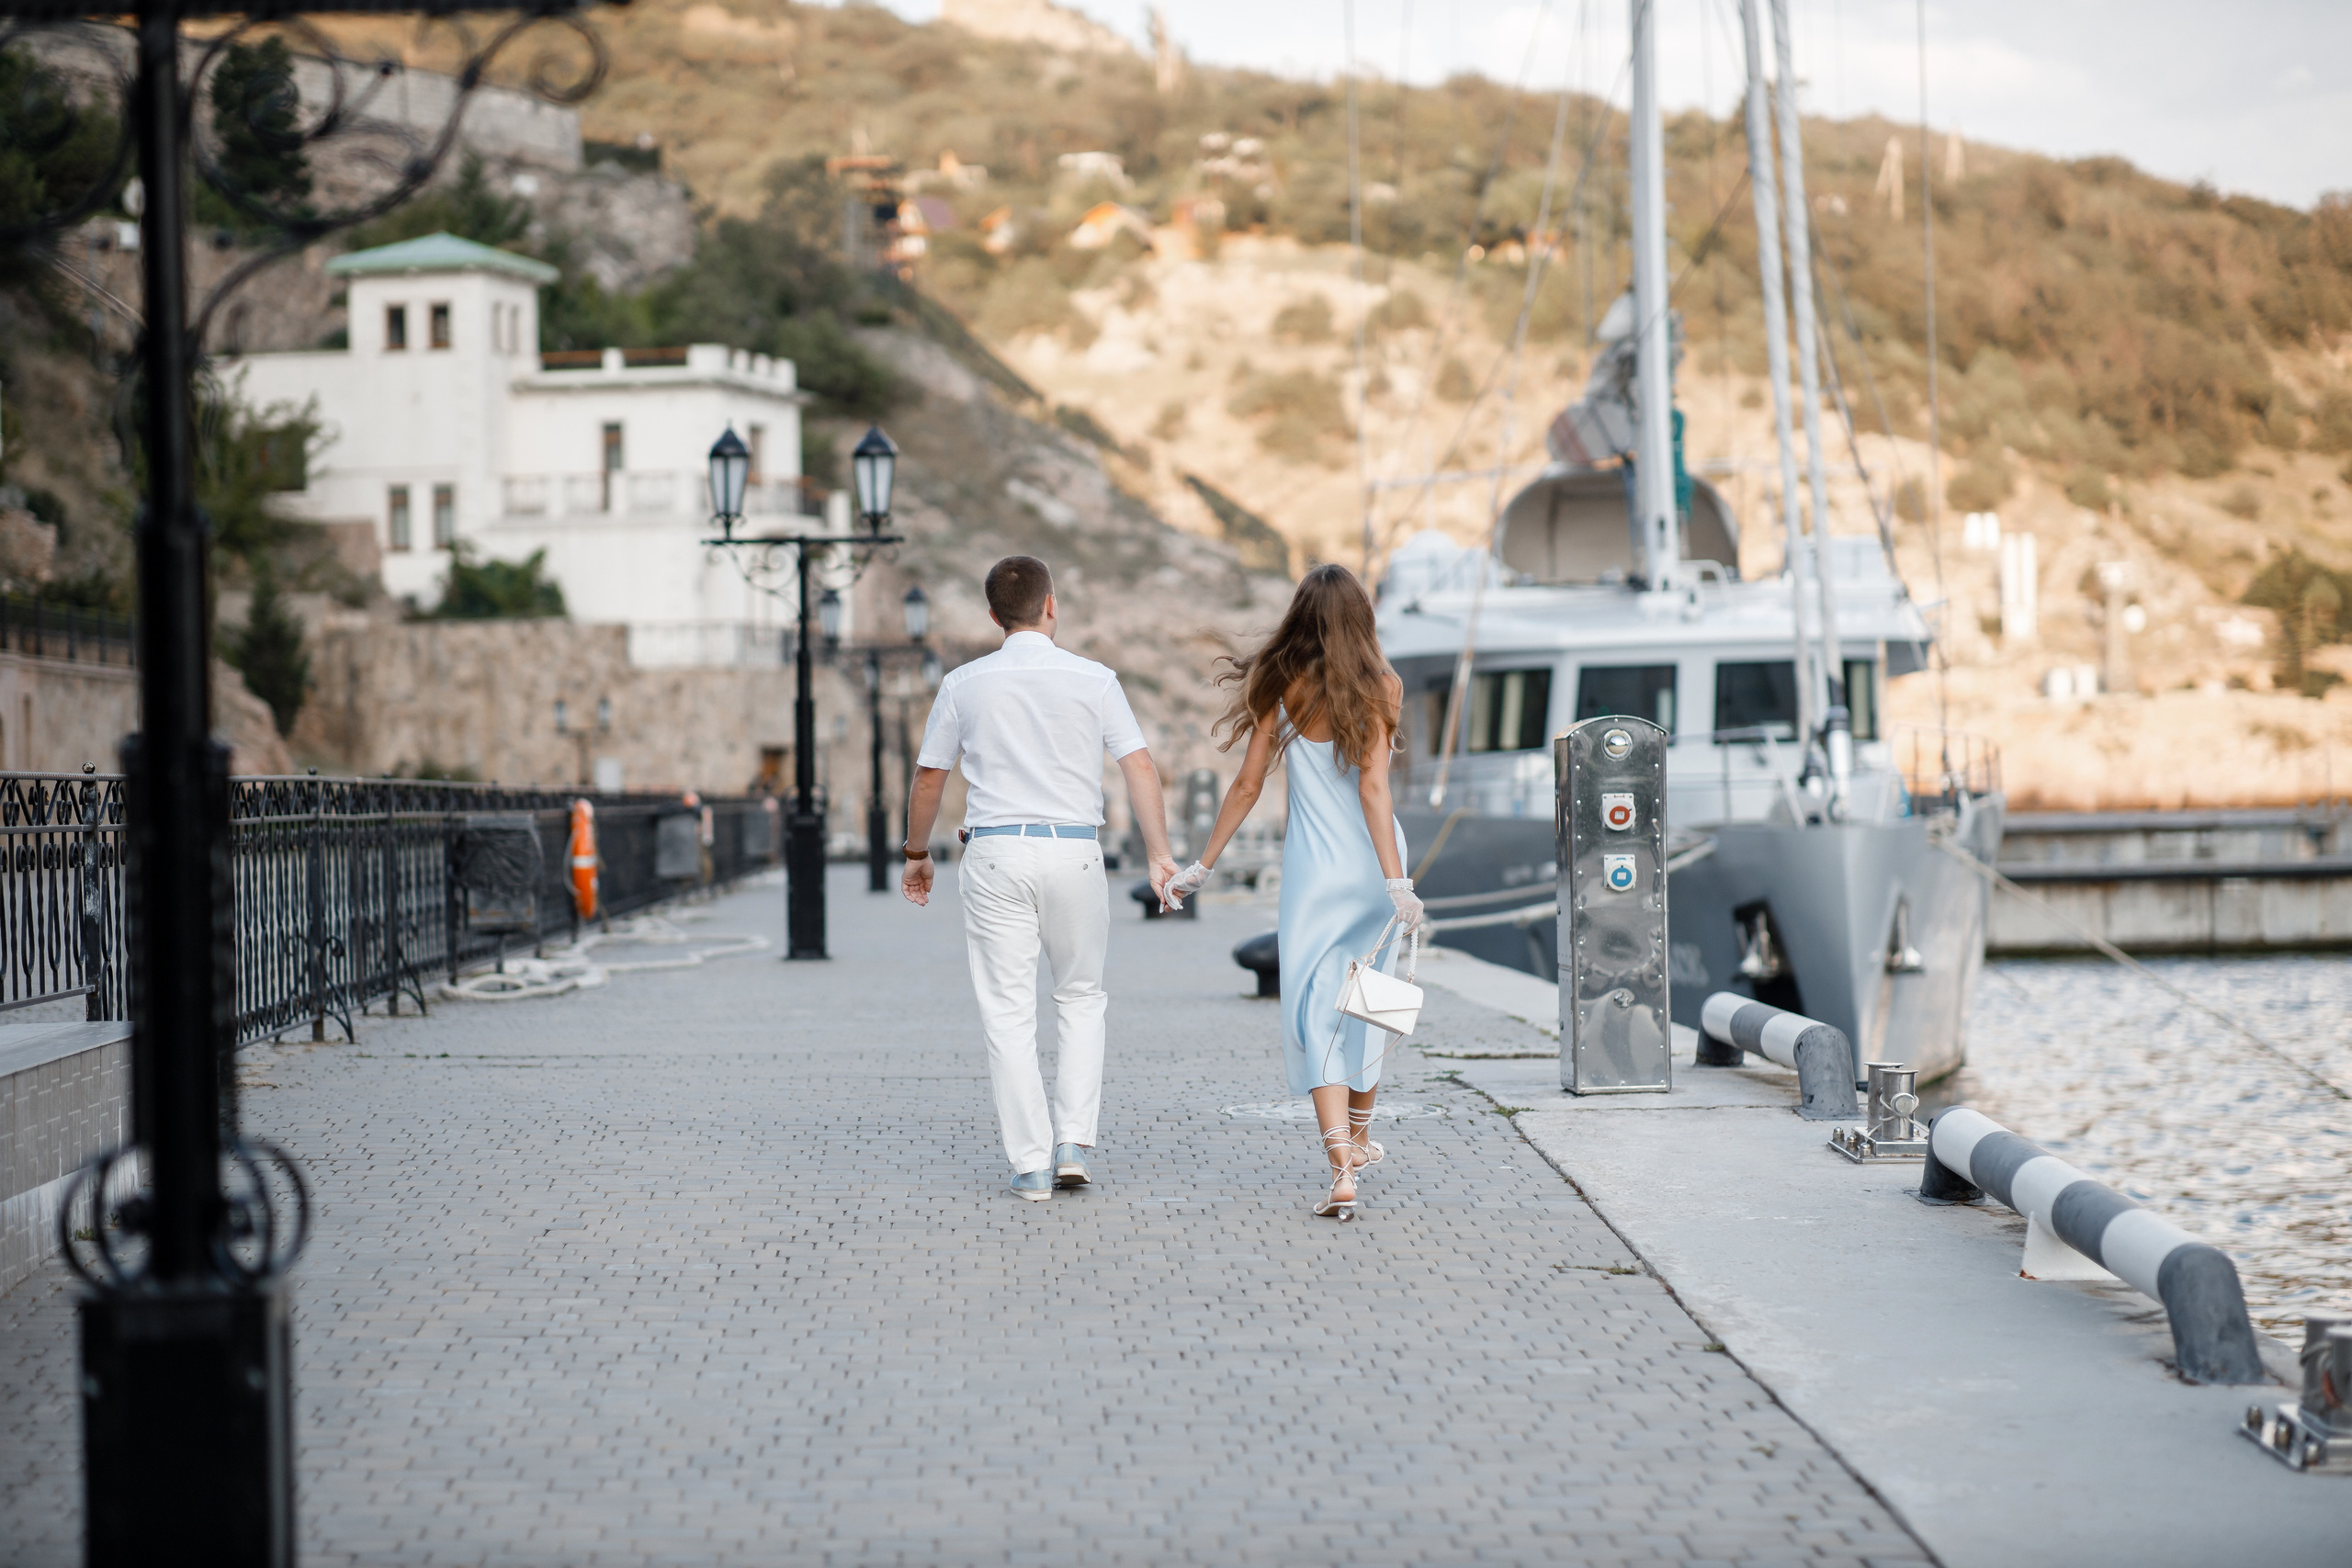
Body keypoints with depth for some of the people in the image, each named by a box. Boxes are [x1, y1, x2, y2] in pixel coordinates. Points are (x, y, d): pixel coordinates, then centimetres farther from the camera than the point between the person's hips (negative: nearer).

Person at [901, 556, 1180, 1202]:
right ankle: (1073, 1143, 6)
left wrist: (917, 852, 23)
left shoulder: (964, 684, 3)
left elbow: (929, 778, 10)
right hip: (1075, 851, 0)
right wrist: (1159, 854, -5)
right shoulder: (1093, 680, 1)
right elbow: (1140, 767, -6)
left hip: (996, 853, 0)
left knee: (1009, 1012, 3)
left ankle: (1031, 1163, 1)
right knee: (1081, 997, 16)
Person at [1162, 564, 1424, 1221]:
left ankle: (1342, 1170, -15)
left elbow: (1247, 786, 1)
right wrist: (1397, 882, -16)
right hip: (1375, 863, 1)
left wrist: (1202, 866, 11)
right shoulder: (1382, 687, -5)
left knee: (1315, 1013, -1)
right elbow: (1373, 786, -14)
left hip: (1314, 866, -1)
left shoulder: (1284, 689, -3)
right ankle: (1358, 1135, 38)